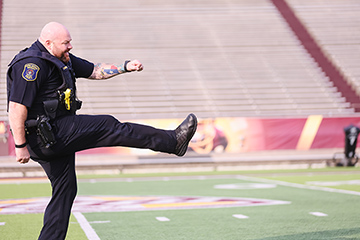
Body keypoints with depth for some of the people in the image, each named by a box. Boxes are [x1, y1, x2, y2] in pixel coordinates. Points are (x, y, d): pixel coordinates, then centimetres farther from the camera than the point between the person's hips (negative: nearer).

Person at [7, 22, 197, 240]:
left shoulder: (62, 59, 15)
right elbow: (16, 108, -21)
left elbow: (94, 70, 22)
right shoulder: (32, 64, -16)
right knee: (108, 127, -8)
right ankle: (173, 141, -2)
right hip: (47, 134, -11)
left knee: (65, 189, 13)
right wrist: (20, 146, -22)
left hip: (53, 138, 11)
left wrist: (126, 67, 10)